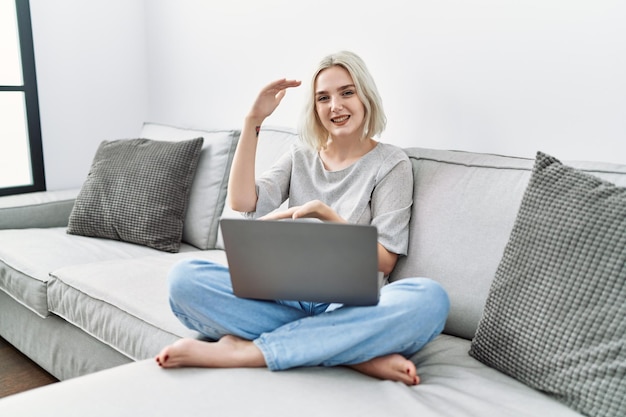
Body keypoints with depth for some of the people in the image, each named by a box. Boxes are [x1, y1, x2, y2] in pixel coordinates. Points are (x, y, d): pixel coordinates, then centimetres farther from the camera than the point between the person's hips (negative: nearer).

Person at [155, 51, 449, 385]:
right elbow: (241, 202, -1)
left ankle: (243, 350, -29)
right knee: (184, 278, -22)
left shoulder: (391, 163, 4)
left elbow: (385, 261, -4)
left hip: (349, 306, -2)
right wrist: (252, 122, -4)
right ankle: (357, 354, -24)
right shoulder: (301, 156, 15)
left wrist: (325, 214, -17)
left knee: (429, 299, -35)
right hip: (285, 297, 3)